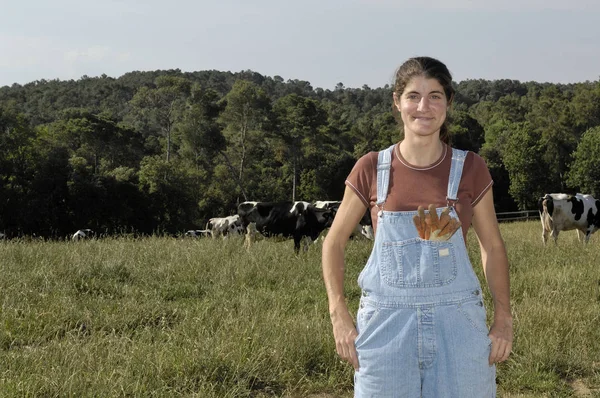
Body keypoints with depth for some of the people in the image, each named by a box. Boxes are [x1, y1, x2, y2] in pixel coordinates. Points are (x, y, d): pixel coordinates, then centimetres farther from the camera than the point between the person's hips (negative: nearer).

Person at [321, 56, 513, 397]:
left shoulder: (470, 169, 0)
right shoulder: (371, 170, -1)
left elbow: (493, 247, 9)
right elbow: (335, 242, 7)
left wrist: (503, 319, 2)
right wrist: (340, 317, -1)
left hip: (457, 323, 0)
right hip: (386, 324, 0)